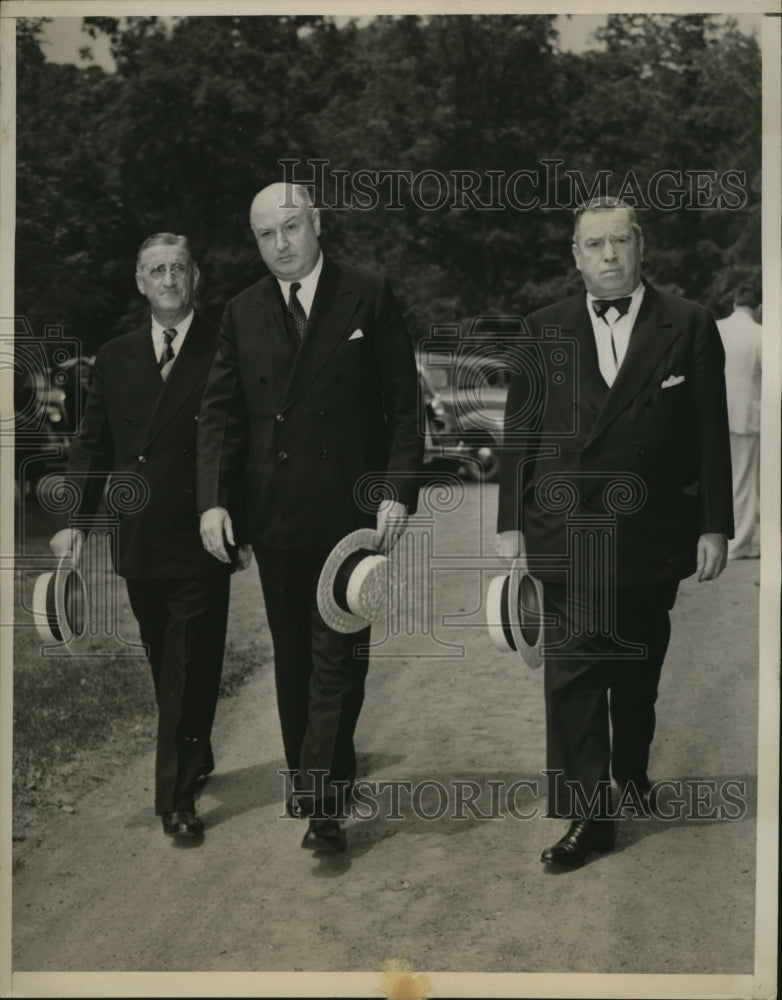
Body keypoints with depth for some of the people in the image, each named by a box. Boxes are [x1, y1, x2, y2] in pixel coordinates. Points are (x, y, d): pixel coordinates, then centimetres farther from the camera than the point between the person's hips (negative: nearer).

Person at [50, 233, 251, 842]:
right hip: (140, 542, 4)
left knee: (191, 671, -2)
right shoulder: (115, 359, 10)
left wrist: (245, 526, -9)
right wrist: (76, 519, 0)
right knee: (167, 670, 15)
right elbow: (93, 445, 10)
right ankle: (196, 760, 35)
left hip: (201, 541, -4)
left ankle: (178, 798, 5)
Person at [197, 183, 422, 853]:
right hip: (275, 515, 4)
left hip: (350, 510, -4)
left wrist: (399, 491, -12)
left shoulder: (370, 299, -1)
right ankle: (307, 776, 26)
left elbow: (404, 404, -3)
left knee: (338, 659, -4)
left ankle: (324, 803, -1)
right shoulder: (243, 313, 9)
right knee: (293, 658, 13)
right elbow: (221, 413, 7)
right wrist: (212, 499, -5)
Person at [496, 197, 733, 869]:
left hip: (652, 533, 0)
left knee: (639, 665, 15)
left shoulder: (689, 327, 0)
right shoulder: (546, 331, 4)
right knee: (573, 671, -5)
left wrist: (714, 524, -4)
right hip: (568, 532, 0)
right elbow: (520, 431, 5)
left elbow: (711, 433, -1)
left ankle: (632, 770, 37)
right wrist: (512, 522, 1)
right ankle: (587, 814, -1)